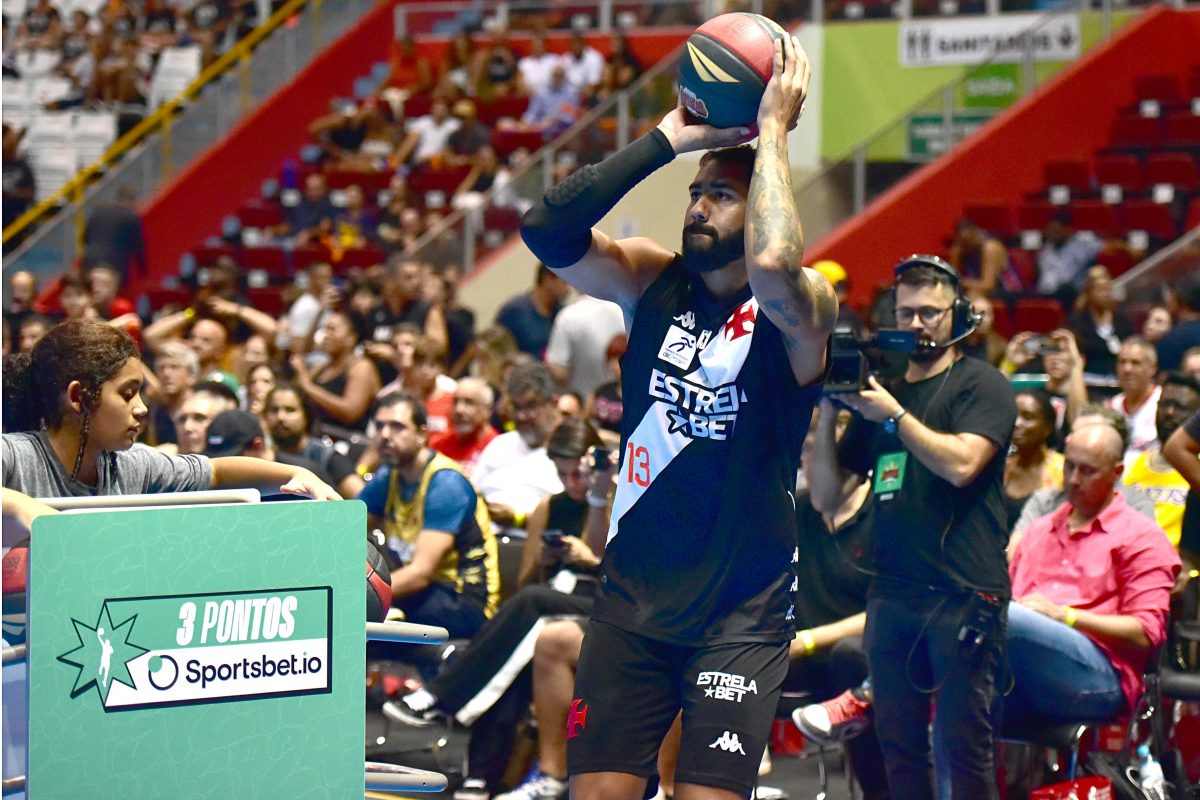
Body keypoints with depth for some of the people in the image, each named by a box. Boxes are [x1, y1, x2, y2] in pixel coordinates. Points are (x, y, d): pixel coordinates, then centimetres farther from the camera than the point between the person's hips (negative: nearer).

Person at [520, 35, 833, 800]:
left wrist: (773, 129, -23)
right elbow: (547, 232, -13)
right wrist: (667, 140, -14)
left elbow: (773, 265, -35)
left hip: (743, 609, -4)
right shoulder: (652, 281, 3)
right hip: (633, 593, 4)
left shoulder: (800, 309, -9)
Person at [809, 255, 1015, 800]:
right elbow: (825, 498, 16)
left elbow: (961, 463, -15)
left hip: (964, 593, -6)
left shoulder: (981, 385, 3)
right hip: (893, 593, 6)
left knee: (961, 748, -8)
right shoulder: (877, 394, 19)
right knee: (899, 748, 5)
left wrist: (893, 414, -9)